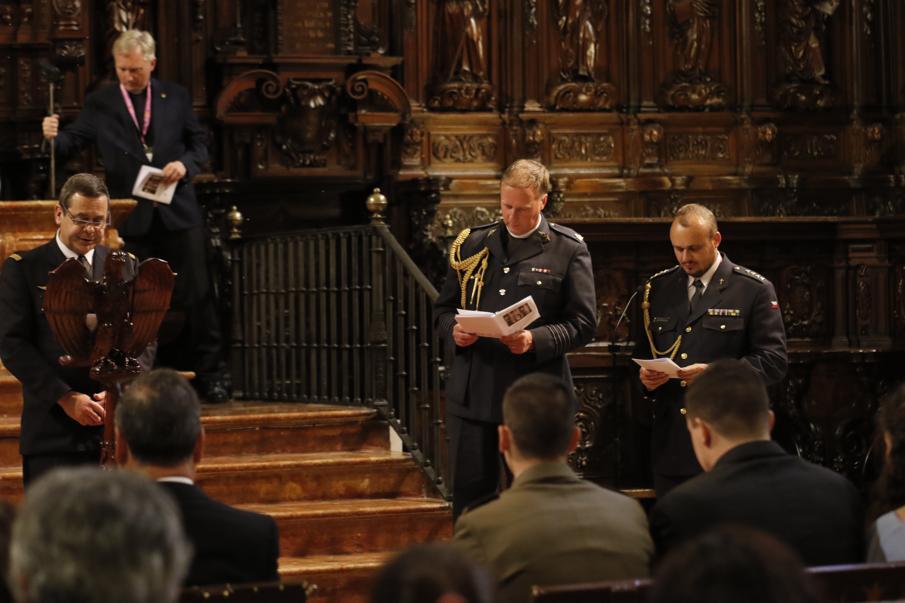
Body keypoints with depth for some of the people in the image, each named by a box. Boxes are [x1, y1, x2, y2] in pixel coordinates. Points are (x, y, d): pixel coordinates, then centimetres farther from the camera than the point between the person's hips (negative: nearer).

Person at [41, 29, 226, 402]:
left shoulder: (175, 97, 7)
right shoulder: (100, 103, 3)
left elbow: (199, 143, 9)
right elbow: (73, 141, -4)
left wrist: (185, 164, -12)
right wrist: (54, 136, -26)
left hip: (177, 210, 1)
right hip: (131, 216, 0)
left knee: (195, 295, 4)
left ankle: (209, 374, 12)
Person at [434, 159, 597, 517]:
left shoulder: (568, 250, 1)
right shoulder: (473, 244, 11)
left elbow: (583, 323, -3)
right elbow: (443, 309, 15)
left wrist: (535, 340, -18)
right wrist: (453, 330, -8)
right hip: (473, 391, 3)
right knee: (468, 493, 5)